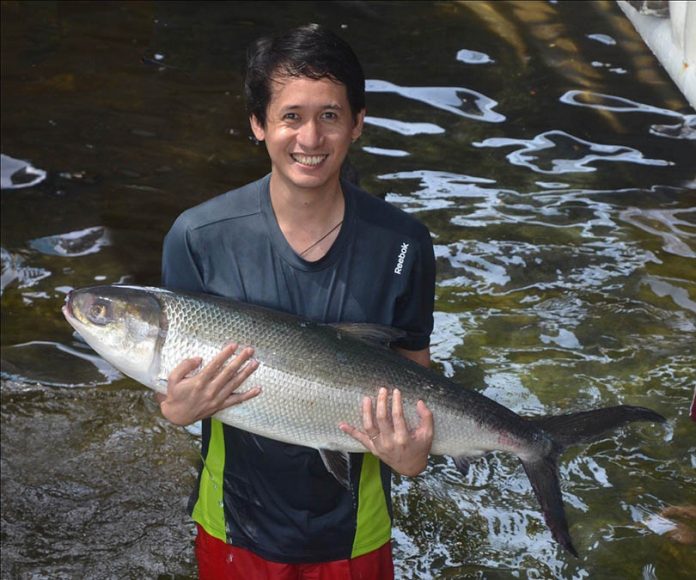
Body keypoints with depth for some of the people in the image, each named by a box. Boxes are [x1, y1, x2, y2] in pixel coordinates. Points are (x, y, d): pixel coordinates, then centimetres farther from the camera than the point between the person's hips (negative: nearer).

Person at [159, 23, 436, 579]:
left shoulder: (402, 243, -14)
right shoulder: (198, 237, -16)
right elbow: (177, 374, -5)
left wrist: (412, 454, -22)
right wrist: (178, 407, -28)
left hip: (352, 527, 0)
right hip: (237, 518, 0)